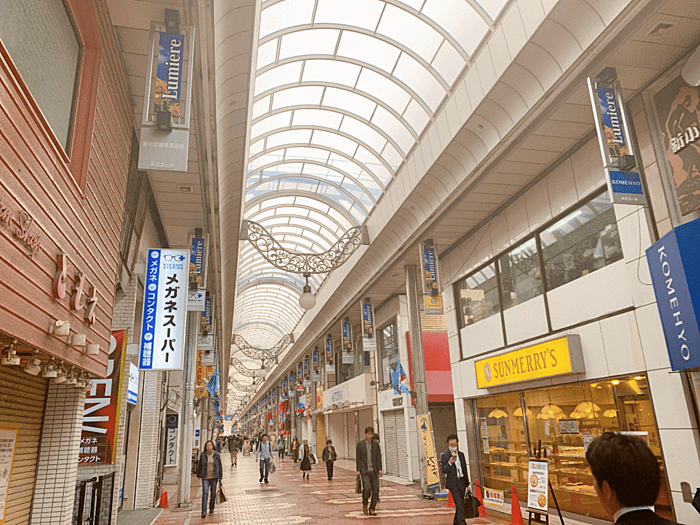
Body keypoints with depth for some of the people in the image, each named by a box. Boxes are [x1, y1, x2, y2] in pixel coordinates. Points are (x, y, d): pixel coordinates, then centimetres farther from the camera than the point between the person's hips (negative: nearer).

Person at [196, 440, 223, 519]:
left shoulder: (217, 455, -1)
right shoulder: (203, 455, -1)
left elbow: (220, 466, 4)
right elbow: (199, 466, 12)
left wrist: (220, 477, 4)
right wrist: (199, 475, 18)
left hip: (214, 477, 1)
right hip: (205, 477, -1)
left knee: (213, 493, 10)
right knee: (205, 493, -10)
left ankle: (211, 508, 30)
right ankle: (203, 512, -9)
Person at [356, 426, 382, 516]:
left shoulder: (376, 444, 7)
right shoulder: (360, 444, 1)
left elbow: (378, 457, 8)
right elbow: (358, 458, 2)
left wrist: (380, 469, 0)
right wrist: (358, 470, -3)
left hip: (374, 470, 3)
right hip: (364, 470, -3)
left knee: (375, 489, 1)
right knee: (367, 488, -16)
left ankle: (372, 509, 13)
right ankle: (364, 504, 10)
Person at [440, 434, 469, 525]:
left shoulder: (461, 454, 10)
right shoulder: (445, 456, -6)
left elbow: (465, 469, 17)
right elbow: (443, 471, -11)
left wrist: (467, 483, 15)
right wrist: (449, 463, -27)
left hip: (462, 483, 6)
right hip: (453, 484, -5)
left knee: (460, 505, 14)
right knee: (459, 505, -13)